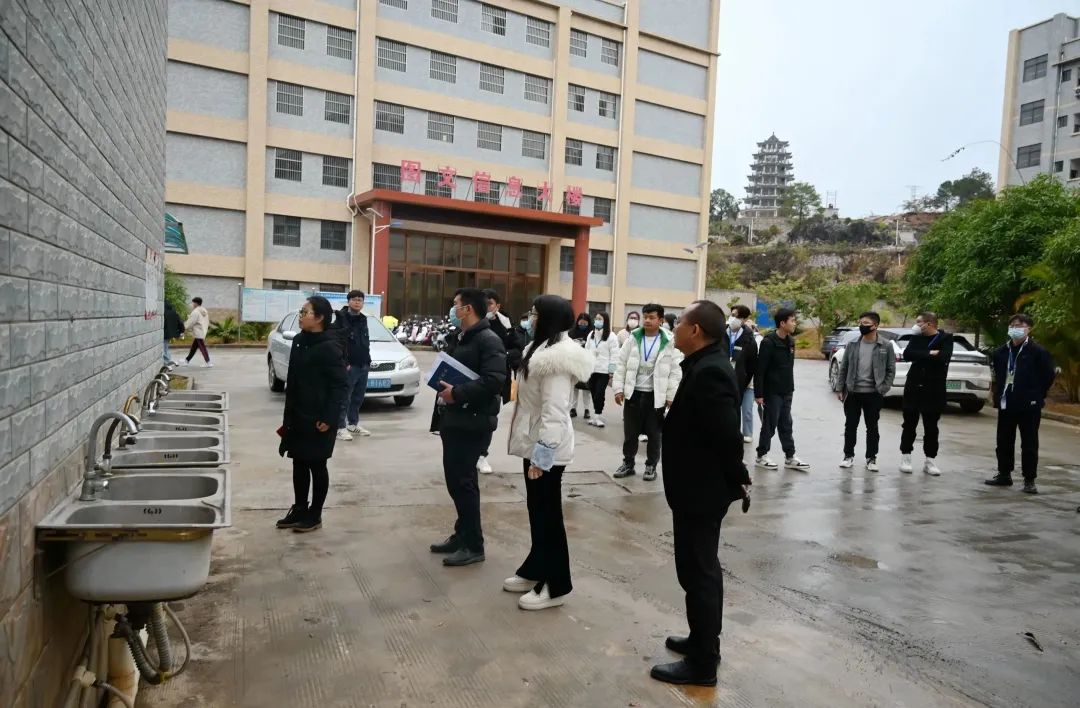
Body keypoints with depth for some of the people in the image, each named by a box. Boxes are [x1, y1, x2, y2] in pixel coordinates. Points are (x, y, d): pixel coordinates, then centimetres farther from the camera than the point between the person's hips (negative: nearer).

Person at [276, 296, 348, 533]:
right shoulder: (299, 341, 9)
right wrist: (288, 415, 15)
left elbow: (340, 386, -17)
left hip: (318, 419, -7)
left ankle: (315, 515, 18)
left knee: (316, 465, 5)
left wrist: (329, 418, -20)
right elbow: (293, 382, 15)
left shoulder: (329, 347, -15)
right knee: (299, 463, 14)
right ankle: (299, 509, 28)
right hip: (298, 417, 7)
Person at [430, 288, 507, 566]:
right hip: (454, 420, 10)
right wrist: (445, 386, 11)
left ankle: (473, 545, 7)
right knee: (455, 480, 15)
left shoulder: (489, 340, -15)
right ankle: (462, 534, 28)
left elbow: (494, 381, -27)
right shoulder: (462, 338, 18)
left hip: (472, 423, -10)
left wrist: (457, 392, -24)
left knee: (463, 482, -5)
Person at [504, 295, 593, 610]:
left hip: (547, 448, -10)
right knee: (537, 511, 18)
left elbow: (554, 411, -26)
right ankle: (535, 569, 32)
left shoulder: (555, 356, -22)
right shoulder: (546, 349, 13)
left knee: (548, 514, 0)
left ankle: (555, 585, 13)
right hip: (537, 442, 10)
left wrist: (542, 454, -26)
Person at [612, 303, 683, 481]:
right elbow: (620, 363, 3)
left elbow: (676, 371, -5)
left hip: (656, 395, -2)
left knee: (654, 433, 8)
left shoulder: (669, 342, -6)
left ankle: (651, 466, 22)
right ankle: (628, 463, 24)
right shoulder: (633, 338, 1)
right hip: (633, 392, 2)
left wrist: (671, 396, -7)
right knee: (630, 432, 10)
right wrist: (619, 388, -2)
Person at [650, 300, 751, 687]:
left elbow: (728, 435, -25)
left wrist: (738, 479, -11)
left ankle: (702, 664, 16)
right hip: (701, 487, 10)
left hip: (701, 489, -10)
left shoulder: (709, 372, -24)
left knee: (698, 573, 2)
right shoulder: (706, 364, 8)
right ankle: (703, 641, 37)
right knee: (702, 569, 21)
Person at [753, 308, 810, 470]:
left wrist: (791, 388, 16)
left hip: (787, 392, 7)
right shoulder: (769, 342, -16)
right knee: (770, 425, 1)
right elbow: (760, 370, -18)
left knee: (786, 425, 12)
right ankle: (761, 456, 13)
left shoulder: (790, 341, 9)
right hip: (772, 392, -7)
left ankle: (790, 457, 18)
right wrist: (759, 394, -19)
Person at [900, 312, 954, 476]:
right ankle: (905, 458, 16)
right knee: (909, 424, 6)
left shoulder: (945, 338, -3)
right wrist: (930, 354, -18)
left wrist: (921, 355, -11)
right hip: (913, 387, 2)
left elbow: (943, 357, -19)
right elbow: (907, 354, -10)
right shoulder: (916, 337, 6)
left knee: (931, 427, 5)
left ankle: (930, 461, 14)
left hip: (934, 389, -2)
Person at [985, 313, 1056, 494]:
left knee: (1029, 444, 2)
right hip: (1006, 404, 5)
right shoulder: (1001, 352, 7)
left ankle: (1029, 480, 9)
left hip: (1029, 406, -5)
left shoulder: (1038, 351, -8)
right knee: (1004, 442, 11)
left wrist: (1037, 396, -1)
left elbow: (1048, 375, -4)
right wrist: (999, 395, 11)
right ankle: (1004, 474, 22)